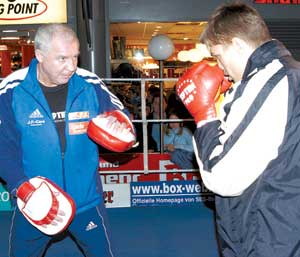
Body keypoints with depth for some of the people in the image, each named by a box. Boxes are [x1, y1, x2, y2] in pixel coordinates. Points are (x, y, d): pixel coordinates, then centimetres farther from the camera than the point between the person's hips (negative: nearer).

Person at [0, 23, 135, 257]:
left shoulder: (90, 85, -8)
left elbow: (121, 114, 2)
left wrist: (118, 122, -22)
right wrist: (22, 186, -21)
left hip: (86, 200, 1)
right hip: (34, 205, 0)